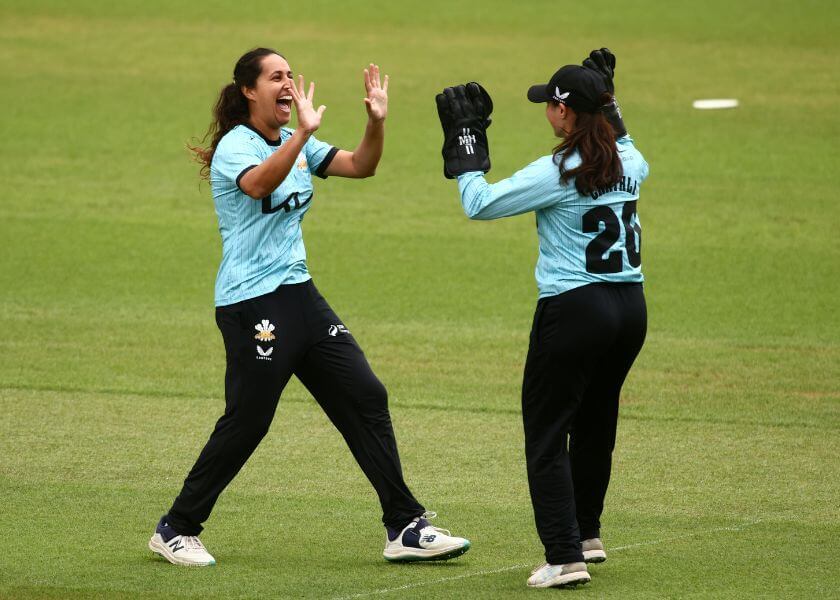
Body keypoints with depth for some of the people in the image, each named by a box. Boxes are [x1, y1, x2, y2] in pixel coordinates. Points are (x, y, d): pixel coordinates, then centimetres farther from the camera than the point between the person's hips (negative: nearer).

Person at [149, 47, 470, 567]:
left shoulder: (293, 142, 12)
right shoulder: (235, 146, -12)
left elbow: (360, 166, 10)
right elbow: (259, 183, -34)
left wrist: (377, 122, -8)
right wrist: (304, 133, -46)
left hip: (299, 294, 8)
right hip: (252, 304, -8)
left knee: (366, 397, 3)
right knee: (246, 424, -6)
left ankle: (405, 528, 7)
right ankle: (176, 531, 10)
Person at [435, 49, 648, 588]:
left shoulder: (556, 173, -16)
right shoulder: (629, 164, 4)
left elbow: (479, 203, -11)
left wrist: (467, 141, -1)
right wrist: (609, 105, 28)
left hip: (575, 309, -7)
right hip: (631, 308, 7)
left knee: (547, 434, 0)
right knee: (596, 424, 23)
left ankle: (565, 558, -7)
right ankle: (586, 535, 36)